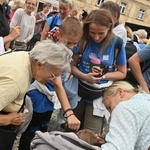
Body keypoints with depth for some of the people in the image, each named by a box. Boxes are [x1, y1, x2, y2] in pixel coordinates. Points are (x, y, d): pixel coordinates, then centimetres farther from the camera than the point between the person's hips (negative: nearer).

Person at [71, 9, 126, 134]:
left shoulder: (117, 43, -12)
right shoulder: (83, 40, -10)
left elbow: (122, 73, -2)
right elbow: (72, 65, -5)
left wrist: (103, 76, -19)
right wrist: (85, 77, -25)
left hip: (99, 96, -1)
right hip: (78, 91, 2)